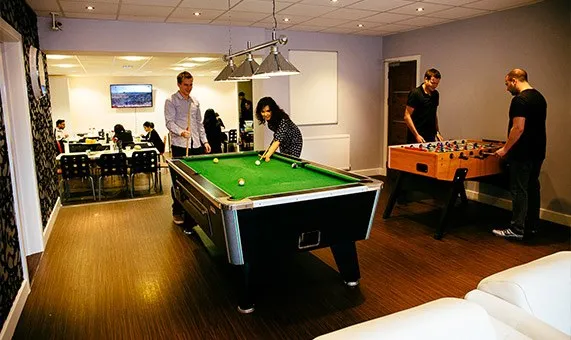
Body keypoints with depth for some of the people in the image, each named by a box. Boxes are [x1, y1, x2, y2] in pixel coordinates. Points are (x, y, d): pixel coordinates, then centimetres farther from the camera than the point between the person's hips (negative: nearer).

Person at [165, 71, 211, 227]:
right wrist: (181, 132, -30)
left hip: (196, 145, 5)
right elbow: (169, 122, -11)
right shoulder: (171, 101, -2)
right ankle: (177, 211, 10)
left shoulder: (195, 102, 16)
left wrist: (205, 141, 12)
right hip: (179, 145, -5)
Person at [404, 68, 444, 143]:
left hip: (431, 137, 6)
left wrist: (437, 132, 12)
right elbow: (407, 116, -13)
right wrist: (416, 135, -18)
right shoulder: (415, 93, -10)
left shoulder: (436, 94, 11)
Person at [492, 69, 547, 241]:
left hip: (522, 154, -9)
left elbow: (519, 128, -22)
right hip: (537, 152, 9)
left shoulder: (520, 99, -16)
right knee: (532, 188, 14)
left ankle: (517, 230, 3)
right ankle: (532, 227, 23)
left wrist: (505, 149, -13)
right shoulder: (539, 97, 14)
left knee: (519, 191, -3)